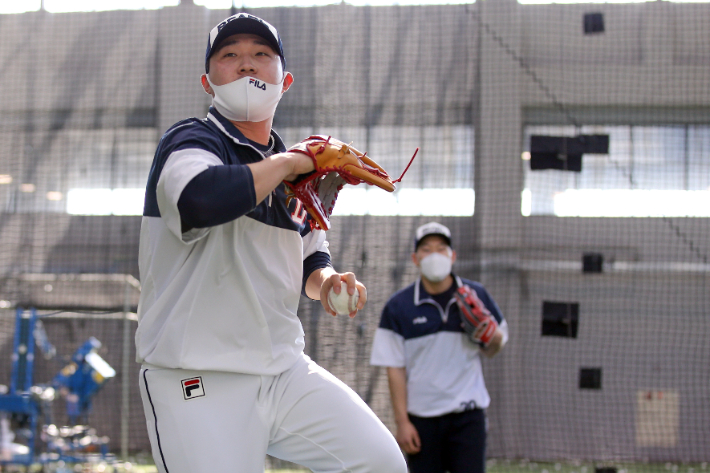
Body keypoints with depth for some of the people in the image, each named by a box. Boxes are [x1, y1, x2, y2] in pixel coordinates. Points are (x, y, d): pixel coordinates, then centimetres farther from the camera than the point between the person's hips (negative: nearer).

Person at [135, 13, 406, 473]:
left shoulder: (297, 171, 14)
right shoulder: (190, 141, -8)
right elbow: (200, 201, -32)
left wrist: (326, 281, 3)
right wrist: (287, 162, -17)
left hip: (285, 370, 6)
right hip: (197, 384, -6)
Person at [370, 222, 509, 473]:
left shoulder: (476, 296, 5)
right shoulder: (398, 306, 0)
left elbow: (491, 350, 14)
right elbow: (395, 368, -1)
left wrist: (494, 337, -11)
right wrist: (402, 422, -6)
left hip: (468, 414, 1)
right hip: (421, 418, 0)